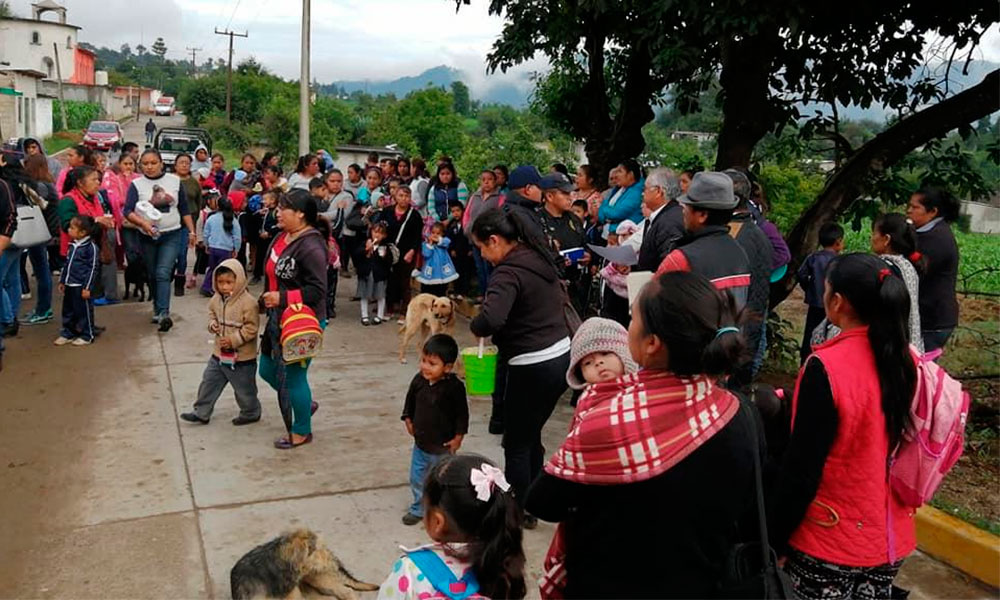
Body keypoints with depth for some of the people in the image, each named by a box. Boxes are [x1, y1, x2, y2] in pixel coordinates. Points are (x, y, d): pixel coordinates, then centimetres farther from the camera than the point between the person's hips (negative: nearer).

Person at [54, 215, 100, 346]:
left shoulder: (91, 247, -13)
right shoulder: (73, 245, 10)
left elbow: (93, 268, -13)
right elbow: (67, 264, 20)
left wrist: (87, 287, -16)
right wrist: (62, 281, 19)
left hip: (81, 286, -8)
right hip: (70, 285, 8)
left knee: (84, 311, 2)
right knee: (68, 311, 14)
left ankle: (86, 335, 13)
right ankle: (67, 333, 25)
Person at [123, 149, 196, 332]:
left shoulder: (174, 181, 3)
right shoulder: (137, 185, -1)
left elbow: (184, 209, 10)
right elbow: (128, 211, -11)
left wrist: (192, 231, 7)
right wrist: (143, 223, -28)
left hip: (172, 235, -1)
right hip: (148, 237, 1)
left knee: (163, 273, -14)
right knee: (153, 276, 11)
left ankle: (164, 314, -21)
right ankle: (157, 310, 25)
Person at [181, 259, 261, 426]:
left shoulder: (248, 302, -22)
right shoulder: (216, 299, 0)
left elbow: (251, 327, -20)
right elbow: (212, 313, 19)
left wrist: (233, 340, -24)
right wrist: (212, 324, -2)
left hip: (242, 357, -7)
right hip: (219, 353, 7)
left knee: (244, 389, 9)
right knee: (209, 382, 14)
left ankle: (251, 413, 31)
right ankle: (201, 413, 28)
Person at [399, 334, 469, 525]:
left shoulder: (454, 387, -22)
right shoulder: (418, 381, -8)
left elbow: (462, 413, -14)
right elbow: (410, 400, 11)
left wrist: (458, 437, -12)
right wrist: (408, 420, 8)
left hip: (443, 447, -5)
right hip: (421, 444, 5)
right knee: (417, 479, 17)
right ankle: (418, 508, 37)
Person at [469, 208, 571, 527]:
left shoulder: (508, 272, -19)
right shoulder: (537, 258, 8)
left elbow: (491, 319, -36)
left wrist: (475, 327, -13)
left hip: (532, 367, -9)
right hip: (561, 355, 9)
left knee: (516, 443, 9)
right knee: (531, 435, 22)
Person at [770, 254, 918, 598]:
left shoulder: (826, 368, -24)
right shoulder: (908, 362, -4)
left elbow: (801, 471, -20)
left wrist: (773, 541, -9)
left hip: (829, 543, -6)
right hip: (891, 538, 6)